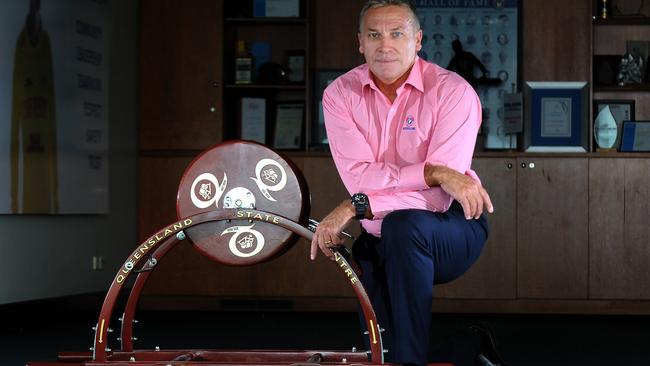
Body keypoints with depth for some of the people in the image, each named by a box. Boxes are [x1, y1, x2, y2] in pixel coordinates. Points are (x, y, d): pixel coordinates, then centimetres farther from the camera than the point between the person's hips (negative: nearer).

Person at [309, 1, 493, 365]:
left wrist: (356, 207, -26)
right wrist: (434, 173, -27)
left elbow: (439, 197, -24)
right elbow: (359, 176, -17)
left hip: (451, 232, -3)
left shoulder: (452, 92, -15)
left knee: (403, 225, -35)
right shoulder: (340, 95, -3)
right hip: (380, 243, 4)